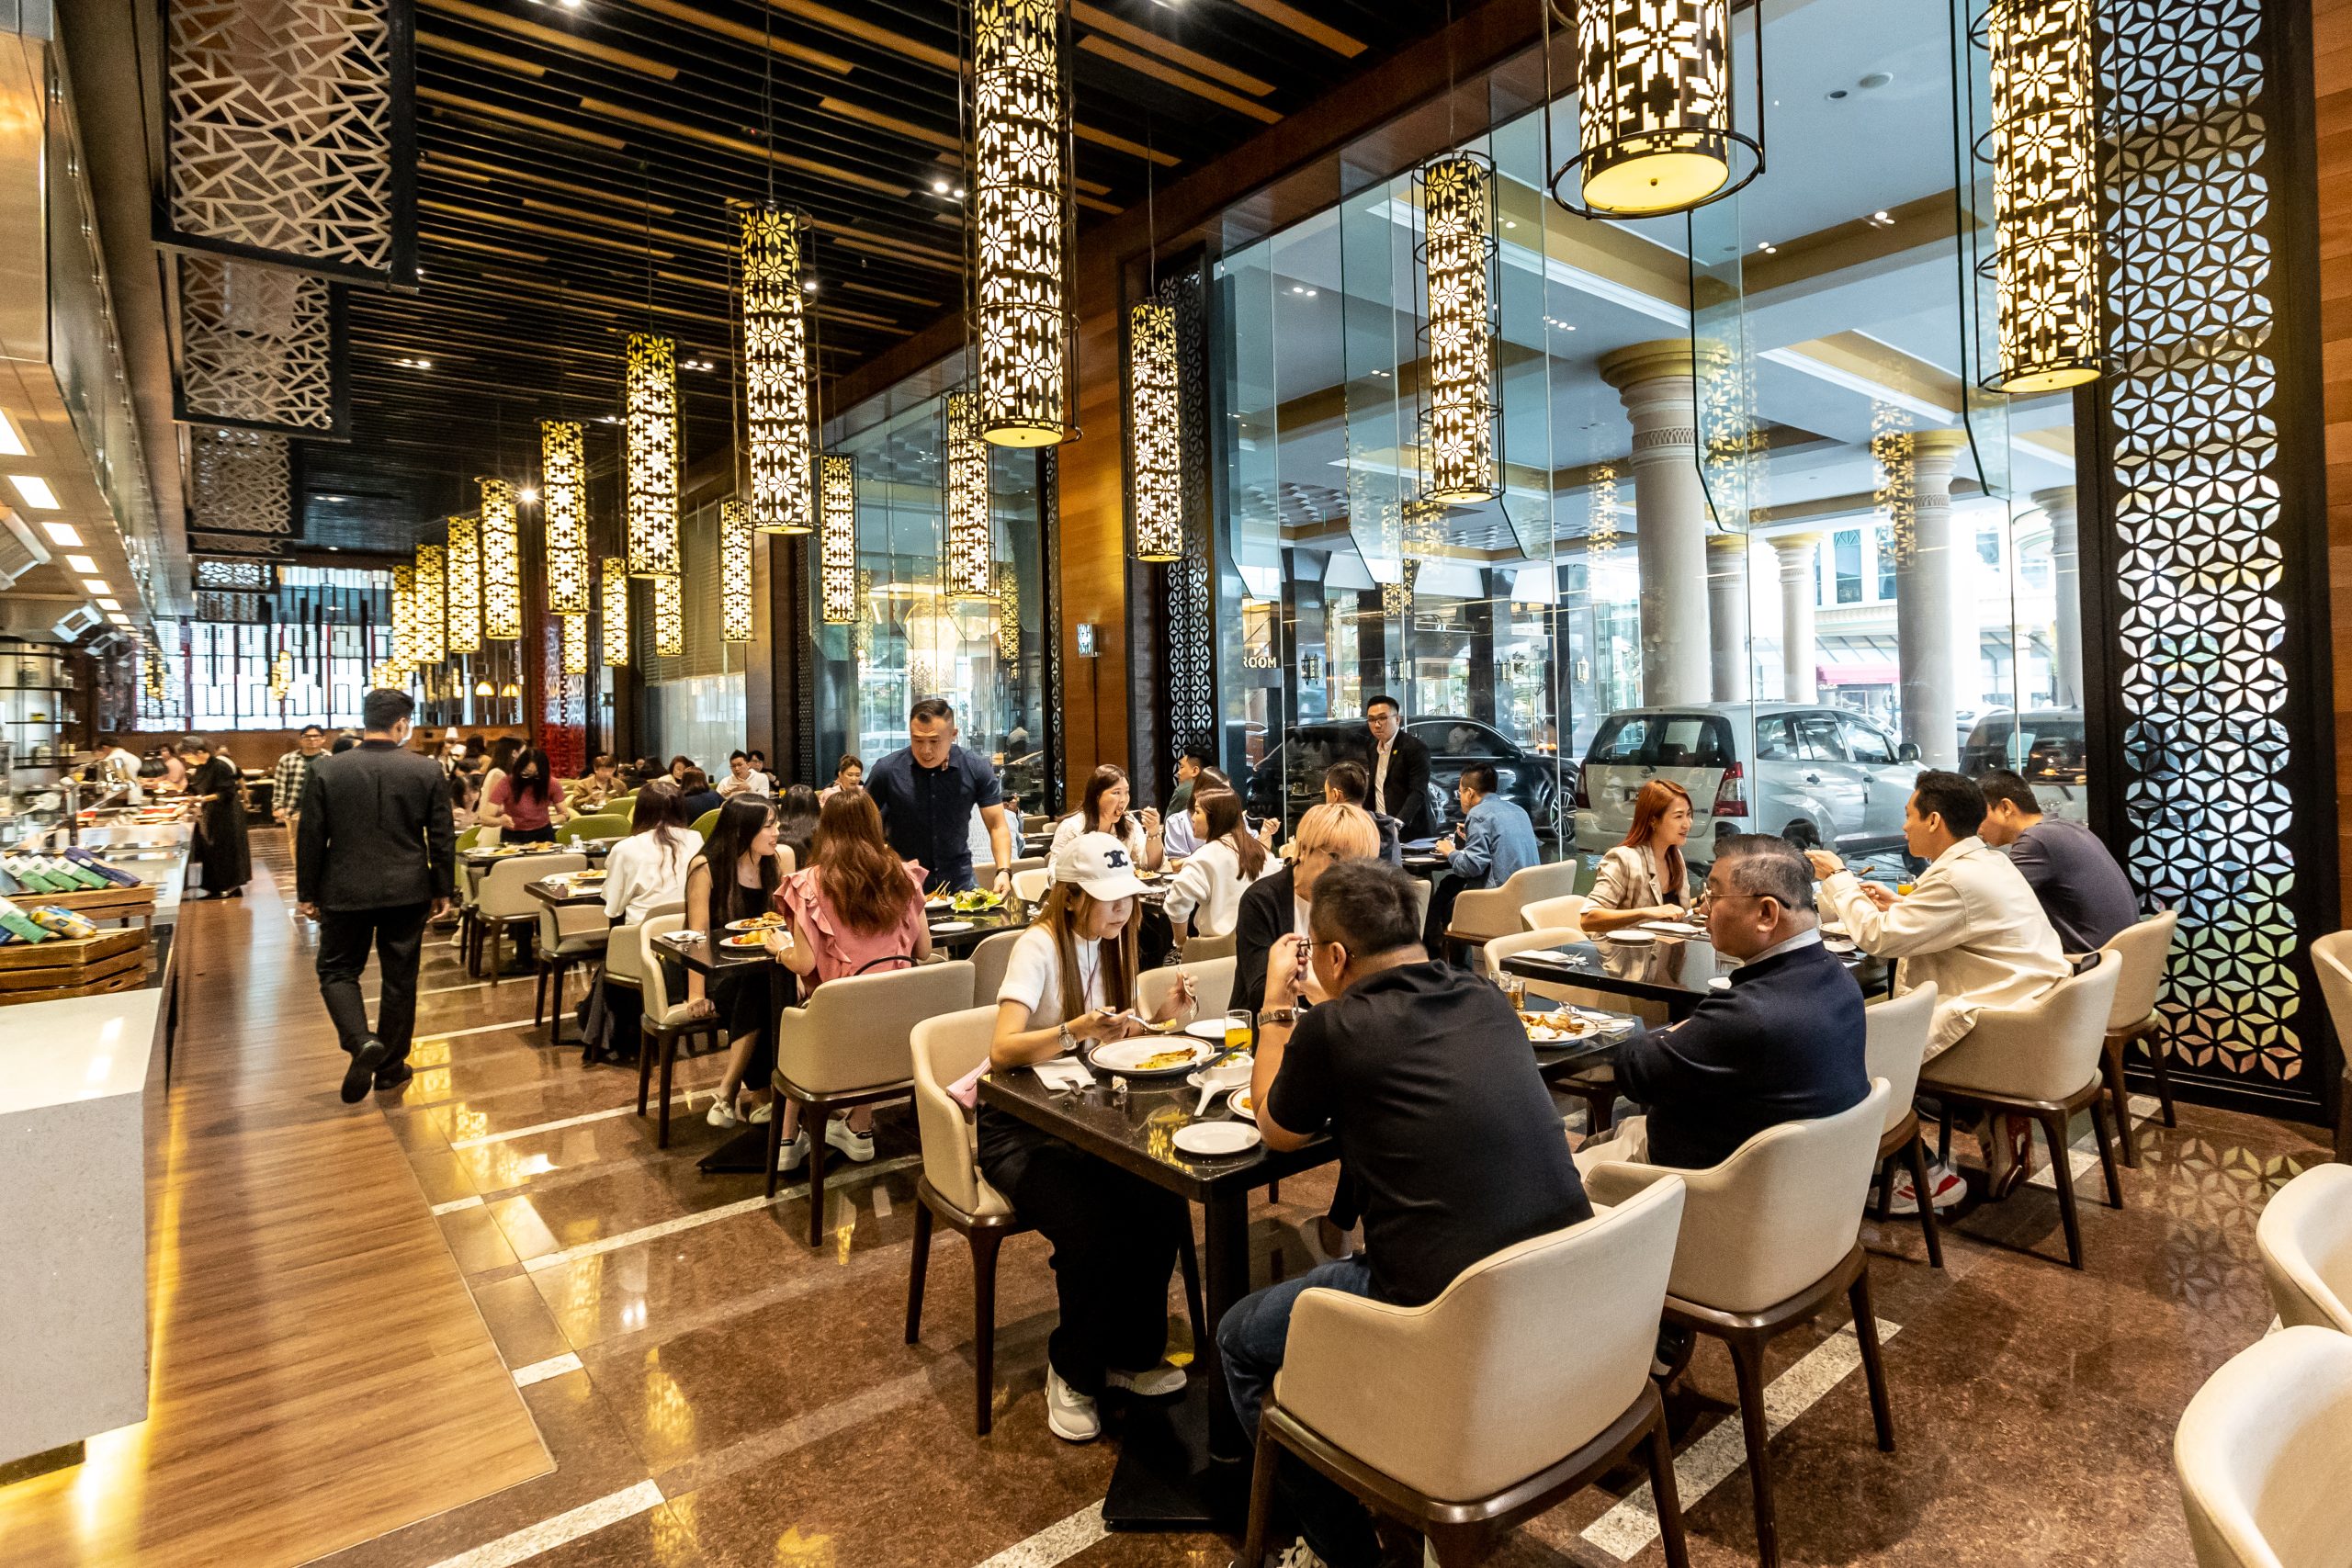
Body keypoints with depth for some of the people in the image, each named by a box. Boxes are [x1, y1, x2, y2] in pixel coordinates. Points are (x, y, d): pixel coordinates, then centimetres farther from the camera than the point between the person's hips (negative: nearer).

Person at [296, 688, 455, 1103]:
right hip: (407, 893, 1)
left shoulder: (325, 770, -6)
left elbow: (311, 839, -2)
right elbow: (442, 838, -2)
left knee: (338, 971, 15)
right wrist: (443, 890, 8)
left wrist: (307, 893, 8)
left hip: (346, 892, -1)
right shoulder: (428, 771, -6)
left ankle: (362, 1042, -8)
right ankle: (391, 1066, 20)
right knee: (400, 979, 11)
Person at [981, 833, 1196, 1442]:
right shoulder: (1039, 945, -17)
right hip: (1018, 1126, -6)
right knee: (1095, 1231, -27)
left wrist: (1164, 1016, -10)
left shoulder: (1109, 944, 5)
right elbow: (1003, 1051, -29)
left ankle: (1131, 1354, 6)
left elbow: (1118, 1041, 9)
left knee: (1167, 1209, -18)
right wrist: (1075, 1031, -44)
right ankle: (1073, 1372, 2)